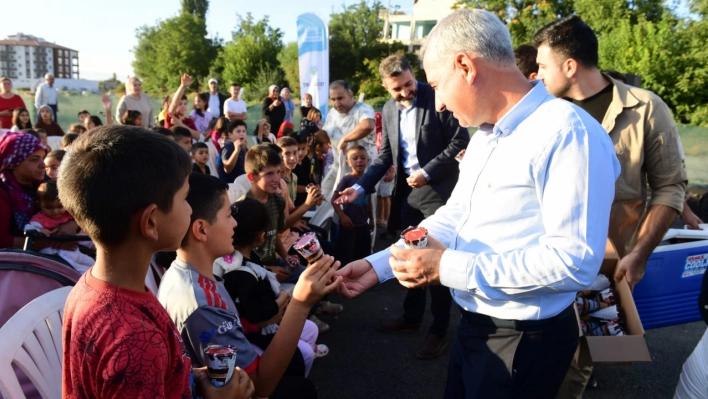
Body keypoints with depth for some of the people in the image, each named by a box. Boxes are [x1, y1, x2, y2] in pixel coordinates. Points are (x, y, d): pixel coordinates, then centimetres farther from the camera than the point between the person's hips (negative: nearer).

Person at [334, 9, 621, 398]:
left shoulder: (567, 133, -23)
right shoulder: (484, 137, 8)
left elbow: (575, 261, -28)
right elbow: (454, 217, 10)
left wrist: (449, 267, -26)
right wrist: (378, 264, 1)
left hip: (524, 342, -8)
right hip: (474, 325, 8)